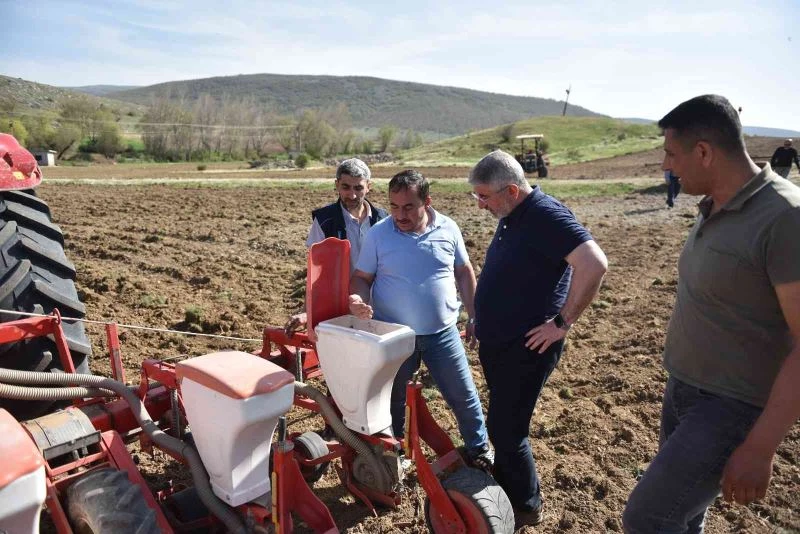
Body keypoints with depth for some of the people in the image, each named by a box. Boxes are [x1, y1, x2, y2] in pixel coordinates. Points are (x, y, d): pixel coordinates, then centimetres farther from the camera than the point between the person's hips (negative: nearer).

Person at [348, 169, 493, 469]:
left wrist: (474, 317, 5)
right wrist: (359, 300, -24)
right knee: (391, 400, 16)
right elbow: (361, 277, -2)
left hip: (442, 333, 1)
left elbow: (464, 273, 5)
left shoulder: (448, 229, -4)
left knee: (464, 397, 11)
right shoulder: (378, 234, -9)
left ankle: (480, 451, 35)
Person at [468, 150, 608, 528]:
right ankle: (502, 491, 40)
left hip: (526, 348, -9)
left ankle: (525, 507, 23)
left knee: (505, 429, 1)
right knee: (502, 424, 21)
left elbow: (594, 265, -31)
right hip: (497, 343, 9)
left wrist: (562, 321, -24)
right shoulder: (510, 218, 8)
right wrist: (482, 319, 16)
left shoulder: (546, 216, -20)